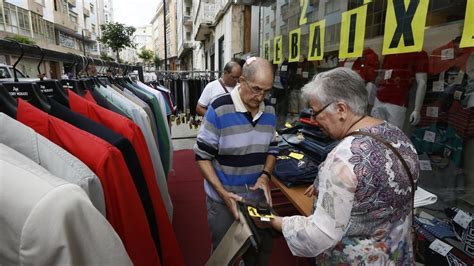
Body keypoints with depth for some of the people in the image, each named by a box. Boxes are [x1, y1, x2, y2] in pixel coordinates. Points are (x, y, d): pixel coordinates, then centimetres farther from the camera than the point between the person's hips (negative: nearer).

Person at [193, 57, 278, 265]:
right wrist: (223, 193, -20)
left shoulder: (269, 111, -1)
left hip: (258, 196, 4)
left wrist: (265, 175, -10)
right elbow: (202, 156, -14)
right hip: (222, 198, -4)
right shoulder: (219, 109, -17)